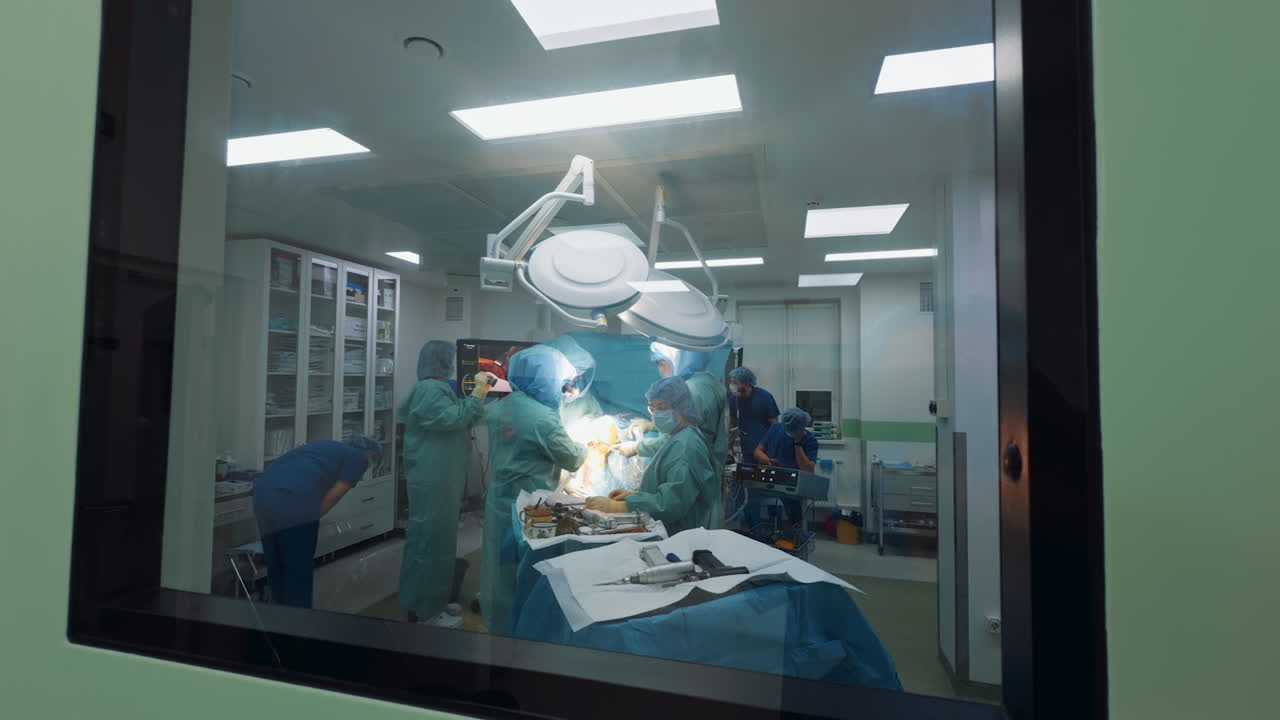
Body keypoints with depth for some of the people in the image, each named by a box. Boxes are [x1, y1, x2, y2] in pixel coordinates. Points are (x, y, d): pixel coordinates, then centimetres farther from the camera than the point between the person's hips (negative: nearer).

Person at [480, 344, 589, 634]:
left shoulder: (499, 408, 1)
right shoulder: (543, 418, -24)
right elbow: (572, 459, -13)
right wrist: (588, 446, 7)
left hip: (499, 501, 8)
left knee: (500, 564, 21)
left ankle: (495, 618, 38)